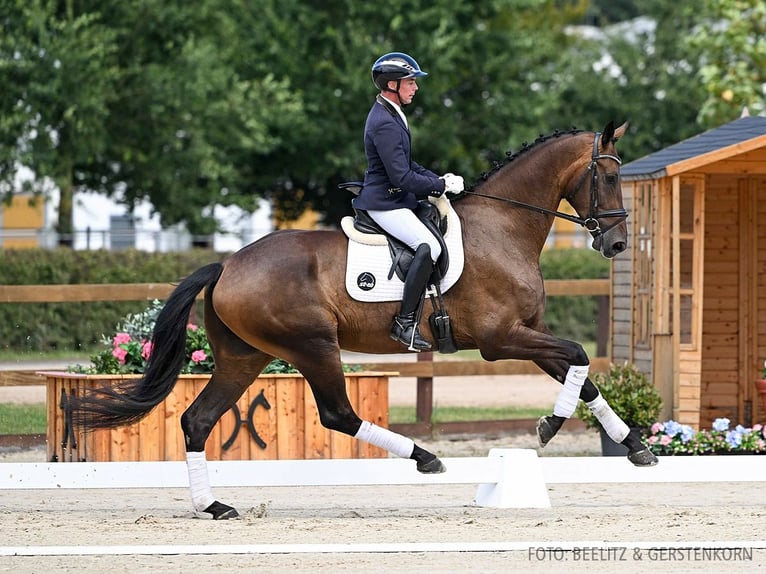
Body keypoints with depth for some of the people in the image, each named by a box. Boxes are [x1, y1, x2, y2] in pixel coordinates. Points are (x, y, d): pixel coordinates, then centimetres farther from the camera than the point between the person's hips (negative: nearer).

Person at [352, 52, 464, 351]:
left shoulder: (390, 115, 13)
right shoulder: (384, 124, -22)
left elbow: (408, 165, 21)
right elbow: (403, 177, -25)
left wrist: (439, 179, 7)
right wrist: (442, 185, -16)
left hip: (397, 199, 11)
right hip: (384, 204, -11)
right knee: (429, 246, -27)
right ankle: (405, 323, -25)